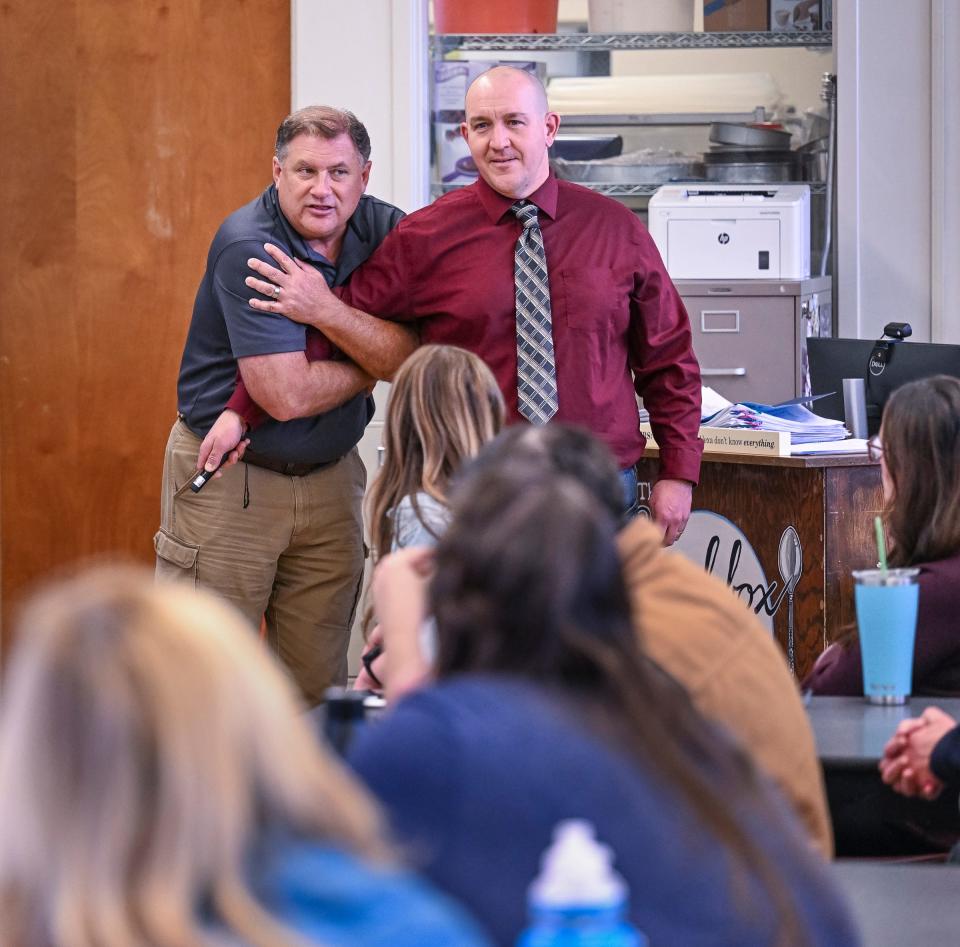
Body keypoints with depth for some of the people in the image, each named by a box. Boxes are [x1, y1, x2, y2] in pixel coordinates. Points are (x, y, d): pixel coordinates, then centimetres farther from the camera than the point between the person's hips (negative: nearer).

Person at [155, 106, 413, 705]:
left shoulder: (384, 230, -1)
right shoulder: (249, 247, -18)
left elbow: (418, 346, -11)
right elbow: (288, 394, -23)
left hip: (331, 475, 5)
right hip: (229, 477, -5)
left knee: (320, 682, 9)